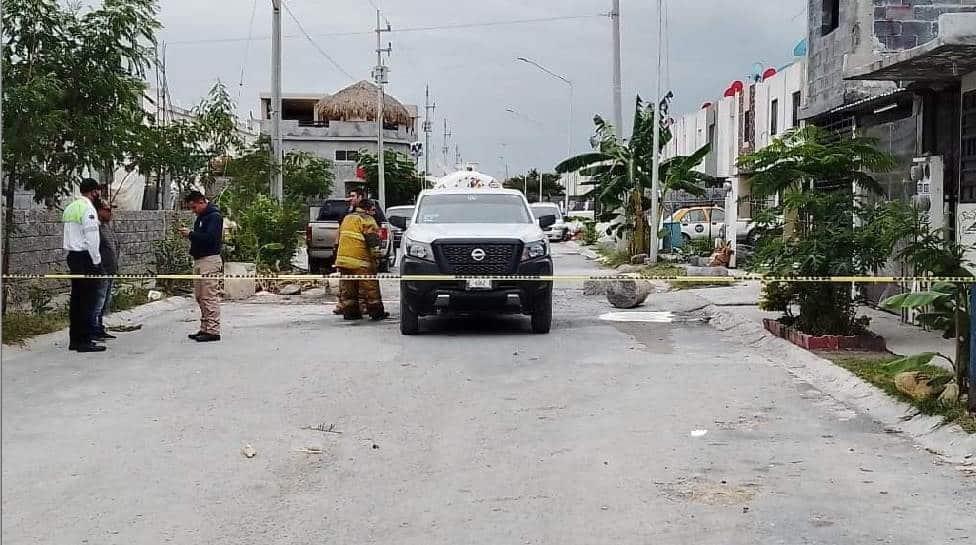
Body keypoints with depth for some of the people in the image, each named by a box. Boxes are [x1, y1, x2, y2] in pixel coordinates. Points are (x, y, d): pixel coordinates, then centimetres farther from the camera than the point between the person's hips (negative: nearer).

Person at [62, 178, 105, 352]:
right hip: (86, 258, -9)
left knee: (76, 299, 12)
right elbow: (92, 238, -17)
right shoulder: (88, 209, -12)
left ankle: (74, 339, 17)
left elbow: (69, 234, 15)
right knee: (87, 299, -6)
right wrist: (96, 261, -11)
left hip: (72, 257, 9)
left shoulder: (70, 208, 14)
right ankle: (85, 341, -6)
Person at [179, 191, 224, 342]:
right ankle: (204, 329, 15)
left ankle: (213, 331, -8)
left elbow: (210, 237, -21)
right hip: (198, 260, 10)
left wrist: (191, 234, -15)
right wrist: (189, 234, 3)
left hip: (210, 260, -10)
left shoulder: (214, 216, -10)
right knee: (200, 297, 10)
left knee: (210, 296, -9)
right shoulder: (201, 217, 19)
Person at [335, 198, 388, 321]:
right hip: (360, 260, -7)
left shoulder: (346, 218, 21)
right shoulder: (367, 220, -5)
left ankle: (350, 311, 10)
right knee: (370, 287, -2)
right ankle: (376, 312, -1)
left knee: (348, 287, 10)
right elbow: (373, 238, -13)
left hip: (343, 257, 7)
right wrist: (376, 254, -9)